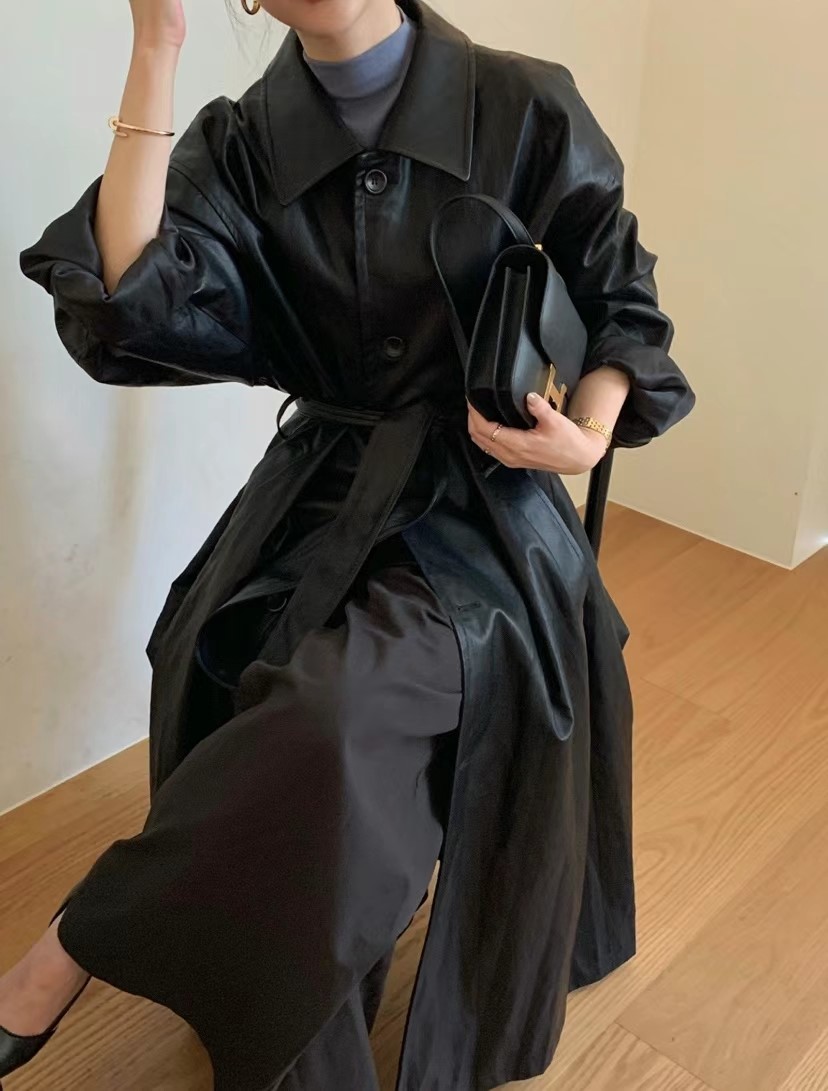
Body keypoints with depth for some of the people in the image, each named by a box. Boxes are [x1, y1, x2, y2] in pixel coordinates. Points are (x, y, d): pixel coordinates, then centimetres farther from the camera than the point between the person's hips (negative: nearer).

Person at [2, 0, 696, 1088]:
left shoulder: (523, 110, -4)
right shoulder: (243, 145, 2)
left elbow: (620, 306, 5)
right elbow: (134, 308, -15)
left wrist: (589, 434, -16)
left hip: (480, 509, -2)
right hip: (320, 507, 3)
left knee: (333, 720, -29)